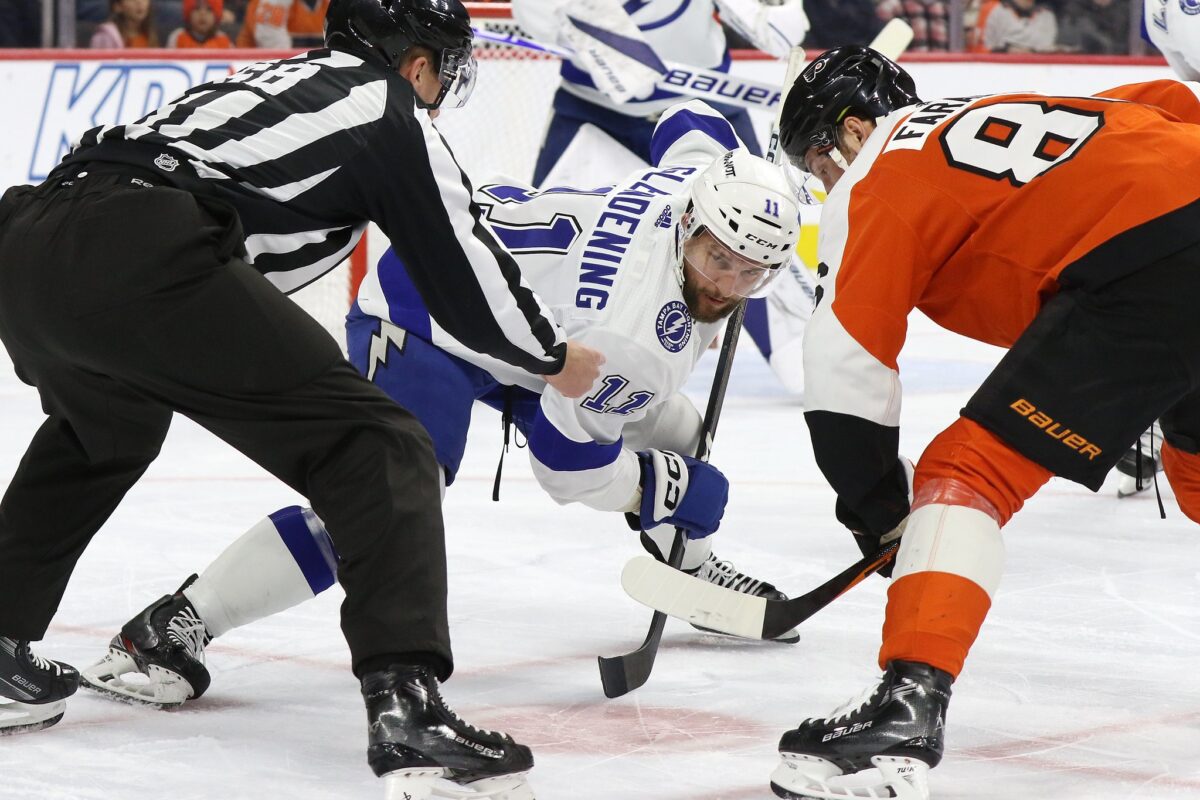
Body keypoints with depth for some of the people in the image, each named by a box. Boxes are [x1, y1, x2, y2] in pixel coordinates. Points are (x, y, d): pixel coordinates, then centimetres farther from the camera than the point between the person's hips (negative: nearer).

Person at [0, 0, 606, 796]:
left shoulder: (277, 78, 34)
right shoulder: (392, 114, 15)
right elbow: (469, 275, 17)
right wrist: (557, 356, 33)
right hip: (147, 258, -8)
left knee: (99, 432, 39)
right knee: (379, 450, -2)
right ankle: (406, 706, -16)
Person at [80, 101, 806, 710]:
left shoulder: (709, 170, -14)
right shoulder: (632, 326, -35)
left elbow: (688, 122, 11)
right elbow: (567, 457, -25)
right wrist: (674, 488, -13)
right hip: (427, 316, -10)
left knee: (675, 432, 14)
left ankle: (689, 567, 45)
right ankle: (172, 628, -26)